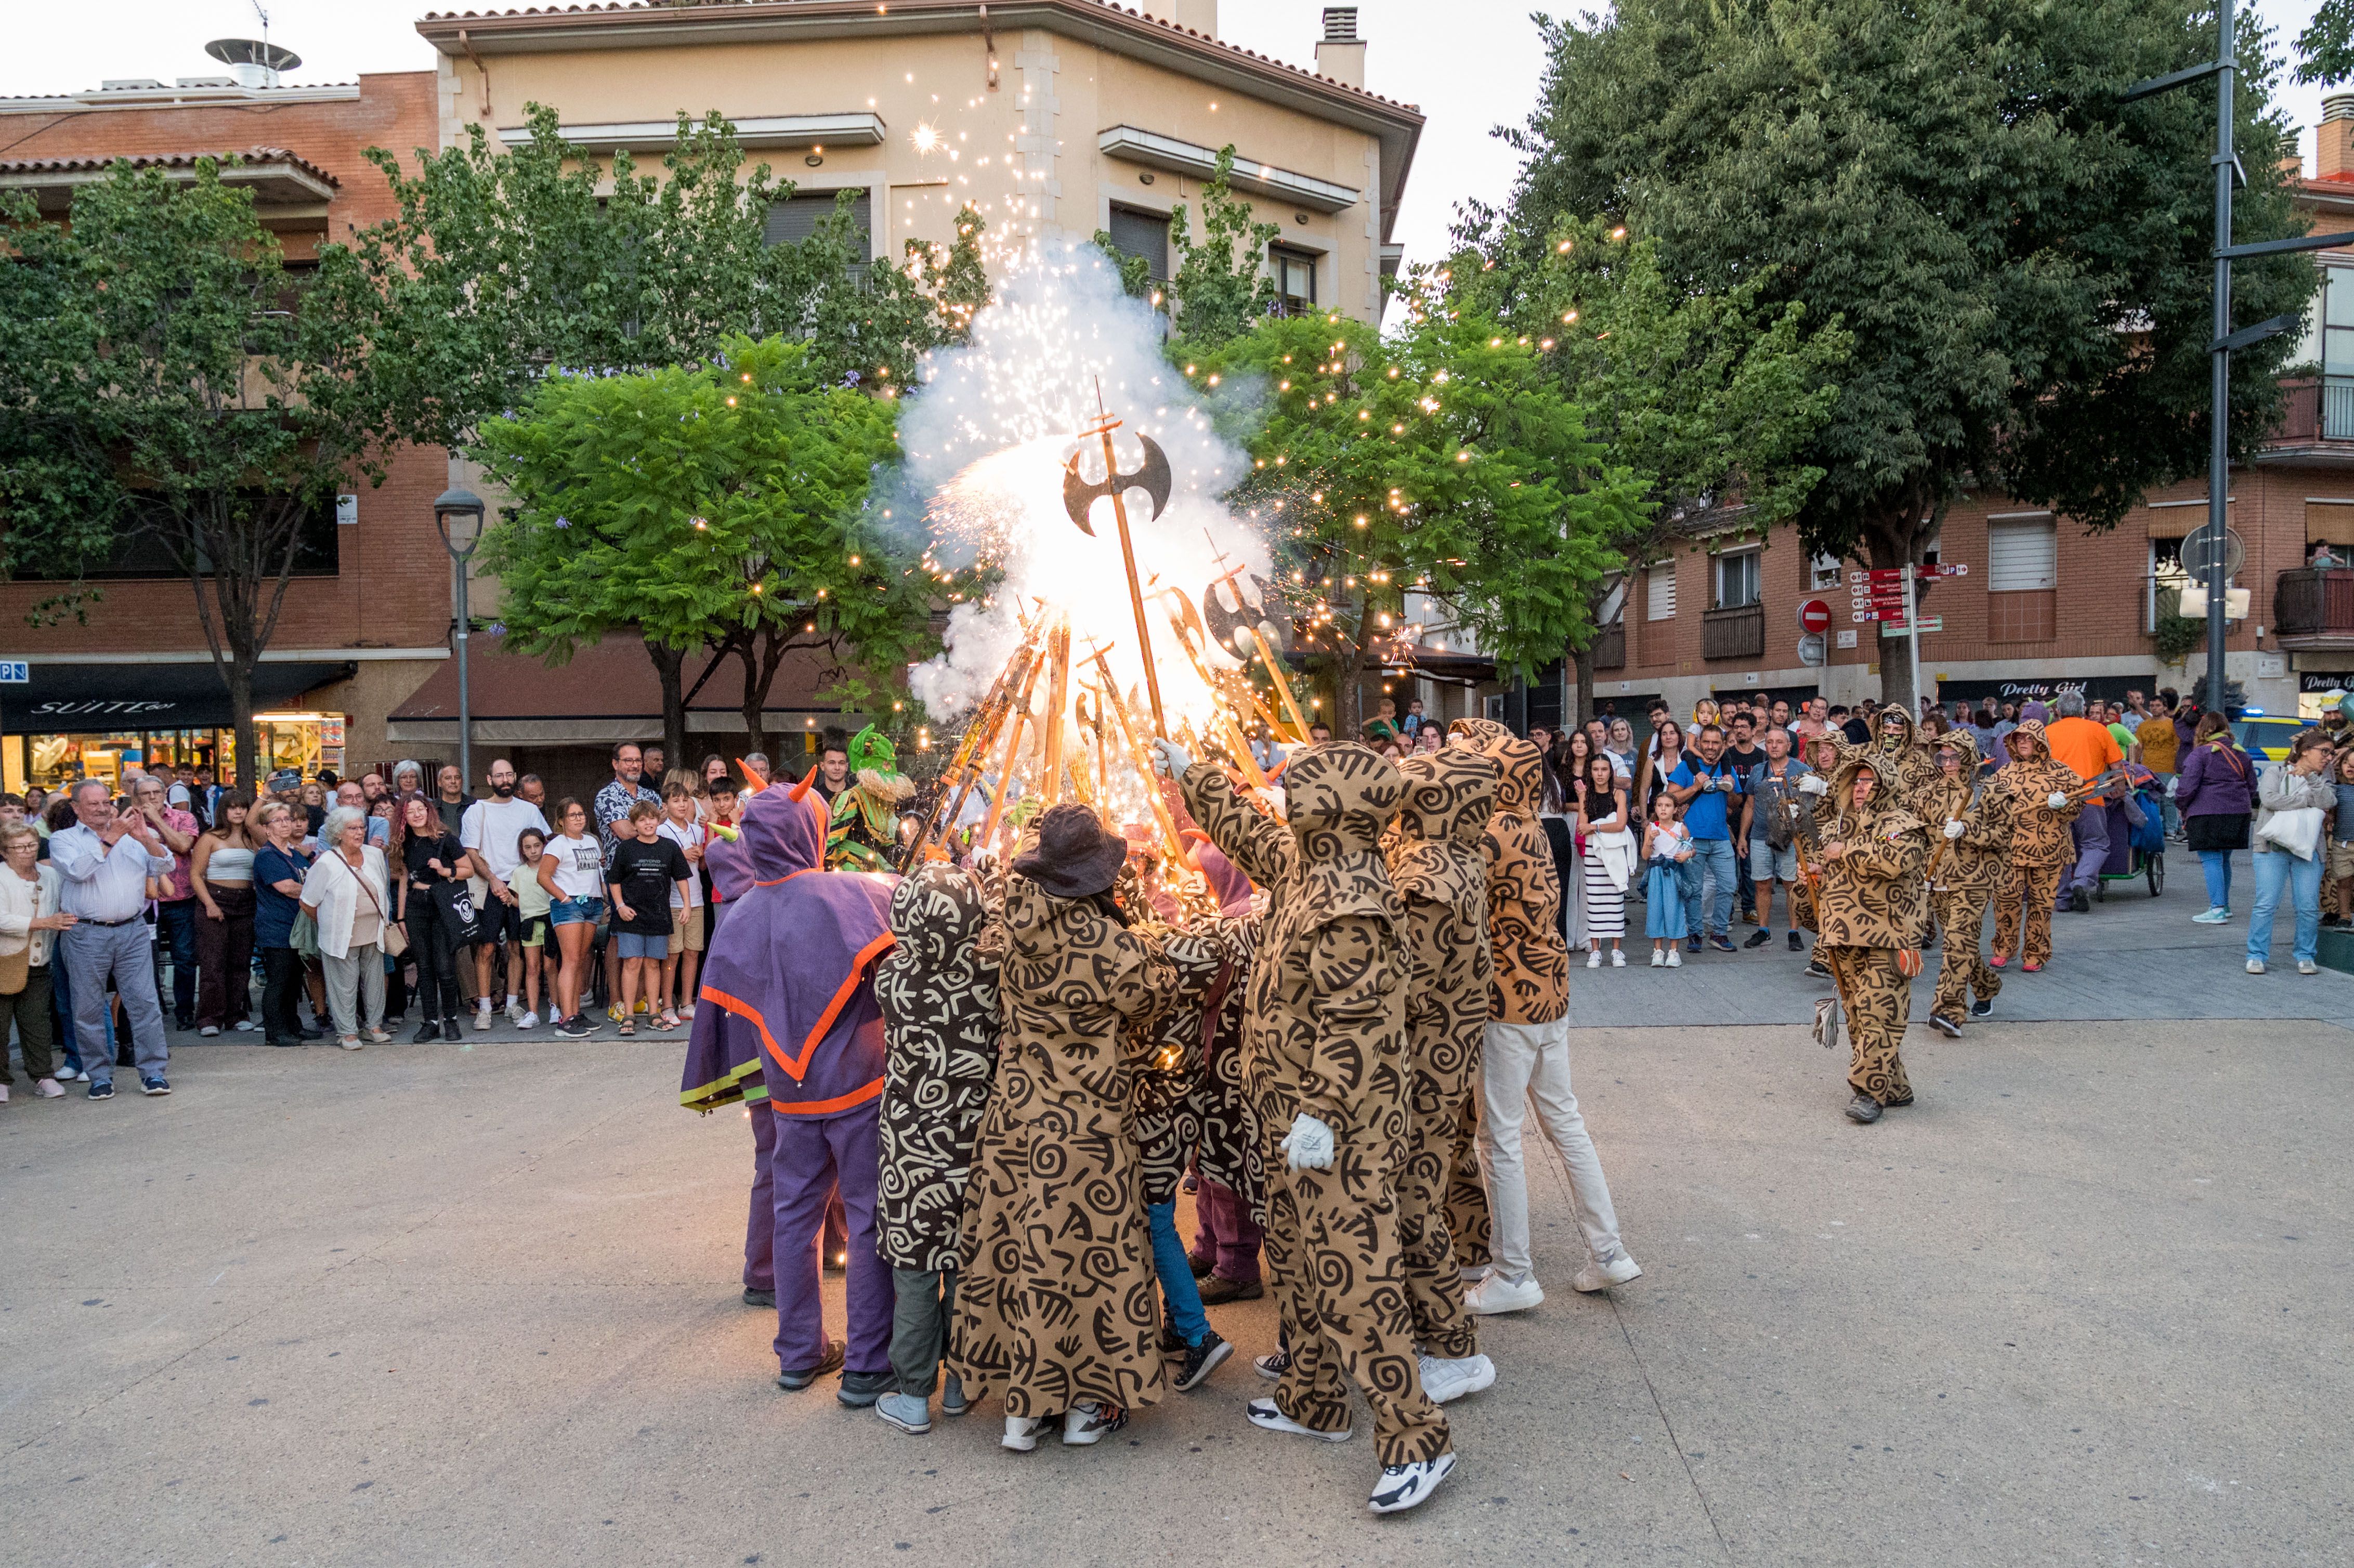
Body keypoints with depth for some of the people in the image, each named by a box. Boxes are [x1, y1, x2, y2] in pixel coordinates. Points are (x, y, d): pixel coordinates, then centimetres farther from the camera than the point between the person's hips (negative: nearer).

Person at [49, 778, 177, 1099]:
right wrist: (109, 840, -19)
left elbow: (165, 866, 1)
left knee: (145, 1002, -3)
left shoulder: (131, 835, 12)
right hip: (86, 935, -1)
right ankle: (99, 1075, 14)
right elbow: (77, 871, -14)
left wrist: (146, 839, -16)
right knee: (89, 1009, 4)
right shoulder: (63, 840, 5)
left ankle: (154, 1072, 2)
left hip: (132, 931, 1)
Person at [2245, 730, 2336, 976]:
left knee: (2309, 907, 0)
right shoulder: (2275, 773, 7)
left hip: (2308, 849, 3)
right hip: (2273, 847, -3)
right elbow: (2269, 799, -12)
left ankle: (2305, 956, 14)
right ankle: (2257, 956, -1)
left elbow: (2328, 803, -4)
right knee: (2266, 904, -7)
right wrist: (2307, 800, -6)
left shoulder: (2322, 779, 17)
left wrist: (2310, 778, -8)